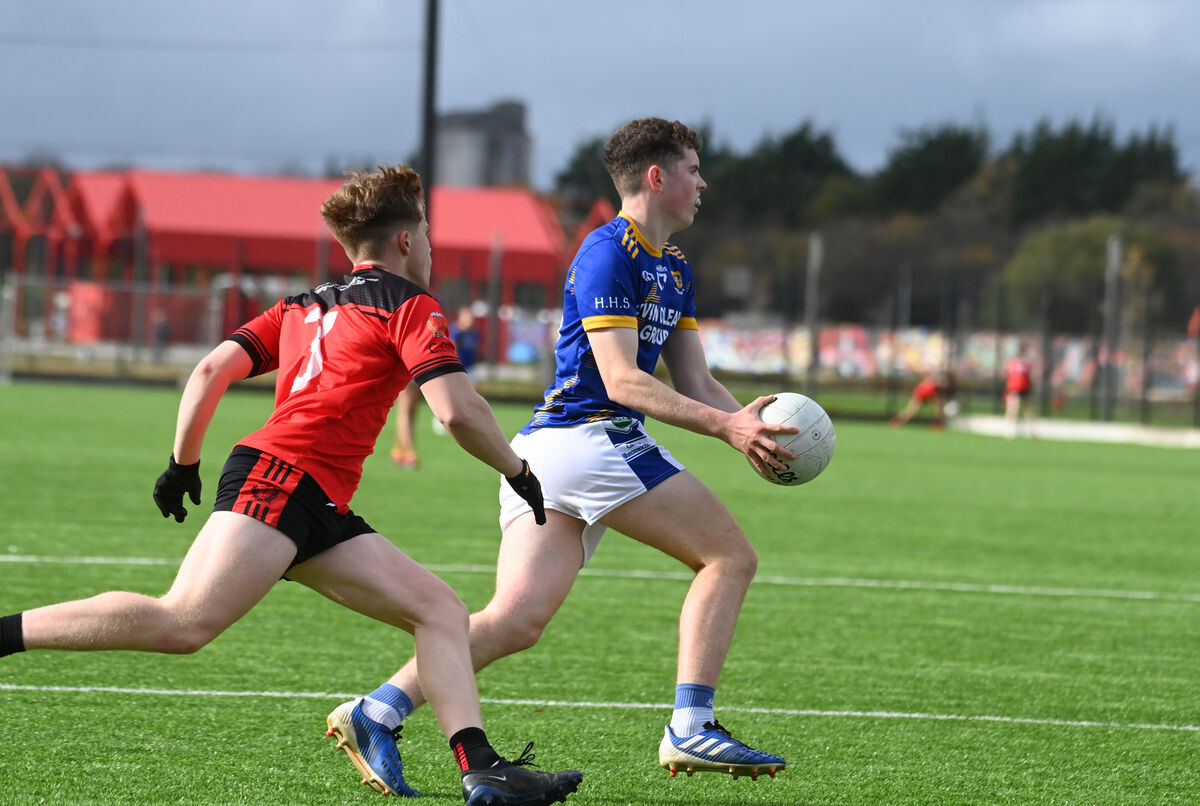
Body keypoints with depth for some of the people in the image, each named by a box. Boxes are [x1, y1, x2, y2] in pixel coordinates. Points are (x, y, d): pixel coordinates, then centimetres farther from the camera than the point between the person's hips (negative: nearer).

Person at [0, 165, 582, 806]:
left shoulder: (302, 307, 26)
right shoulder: (409, 306, 4)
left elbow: (211, 370, 17)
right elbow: (458, 411, -7)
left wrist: (184, 463, 22)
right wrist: (518, 471, 7)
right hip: (281, 477, -10)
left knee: (439, 608, 5)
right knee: (184, 623, -24)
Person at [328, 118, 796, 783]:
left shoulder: (674, 269, 23)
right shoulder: (608, 253, -8)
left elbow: (694, 383, 23)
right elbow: (621, 380, -15)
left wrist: (744, 423, 4)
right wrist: (724, 424, -21)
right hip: (591, 436, -9)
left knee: (515, 619, -5)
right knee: (731, 557, -2)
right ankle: (690, 729, -7)